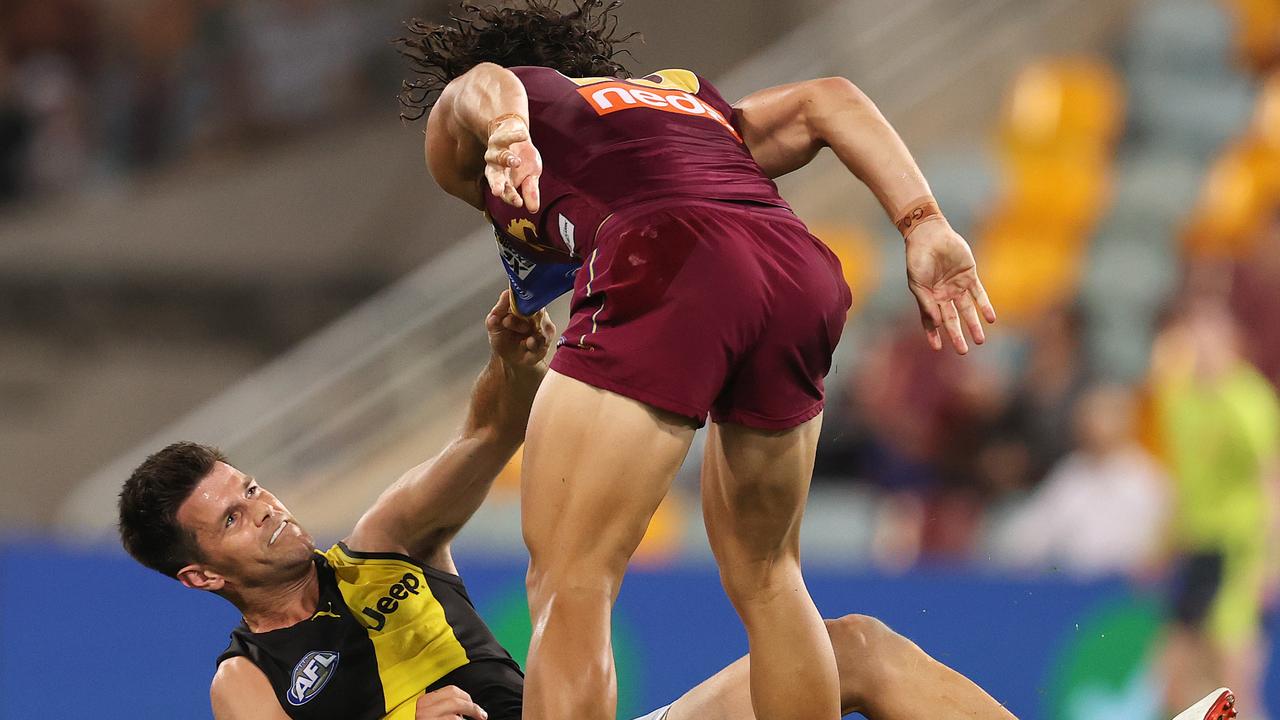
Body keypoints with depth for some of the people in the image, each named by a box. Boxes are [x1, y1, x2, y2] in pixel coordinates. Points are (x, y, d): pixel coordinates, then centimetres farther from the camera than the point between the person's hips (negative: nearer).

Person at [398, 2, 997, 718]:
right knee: (762, 575, 25)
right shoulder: (686, 96, 41)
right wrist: (926, 229, 14)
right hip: (804, 273, 6)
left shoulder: (458, 130, 27)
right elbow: (828, 100, 25)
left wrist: (504, 130, -19)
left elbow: (482, 85, 4)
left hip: (665, 269, -6)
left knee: (568, 592, -3)